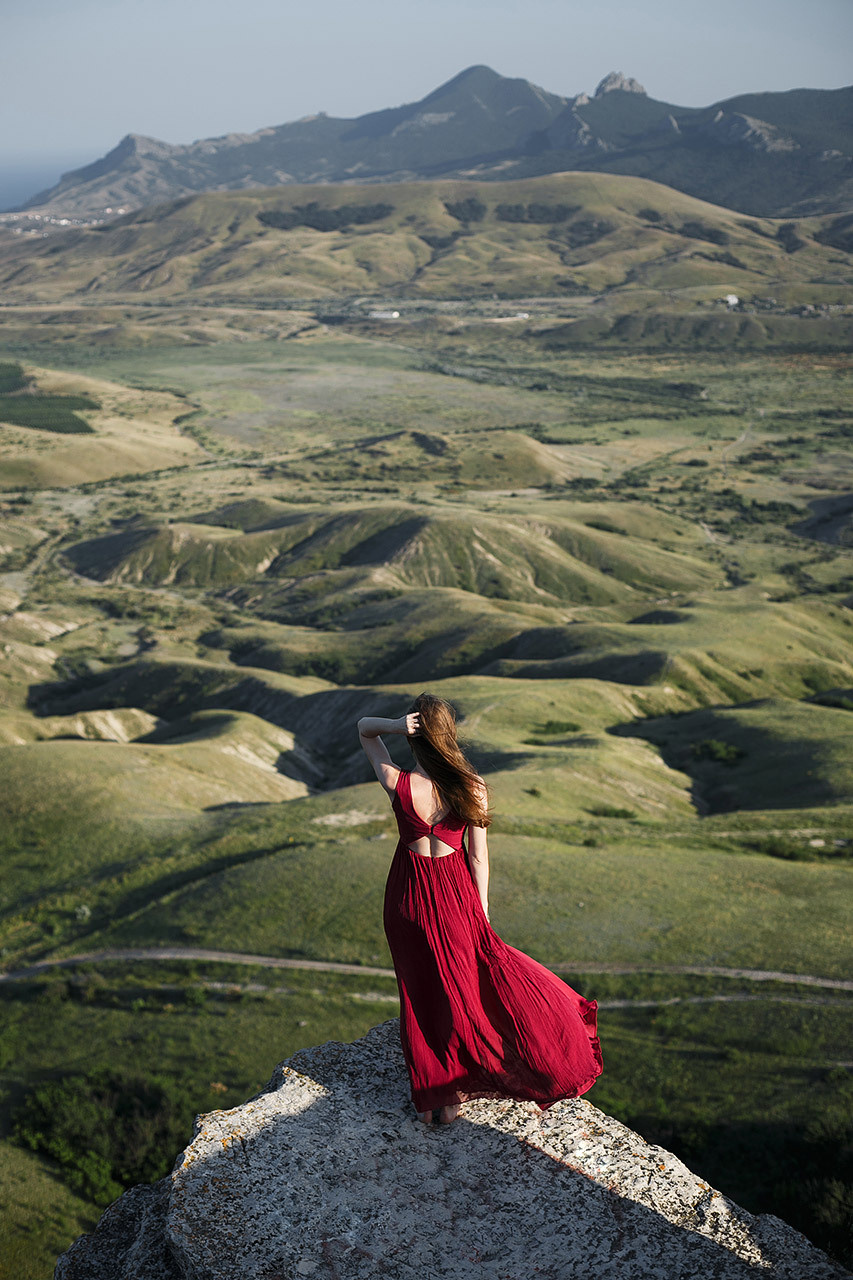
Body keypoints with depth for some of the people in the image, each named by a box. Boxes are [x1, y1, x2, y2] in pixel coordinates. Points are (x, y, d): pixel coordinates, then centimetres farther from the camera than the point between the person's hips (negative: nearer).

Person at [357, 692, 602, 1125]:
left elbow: (364, 728, -4)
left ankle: (428, 1097, 30)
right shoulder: (473, 788, -18)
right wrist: (480, 911, 4)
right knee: (458, 988, 20)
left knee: (420, 993, 17)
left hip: (407, 896, 0)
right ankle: (453, 1095, 33)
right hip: (453, 892, 0)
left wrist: (395, 725, -24)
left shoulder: (398, 784, -20)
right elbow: (479, 856, -9)